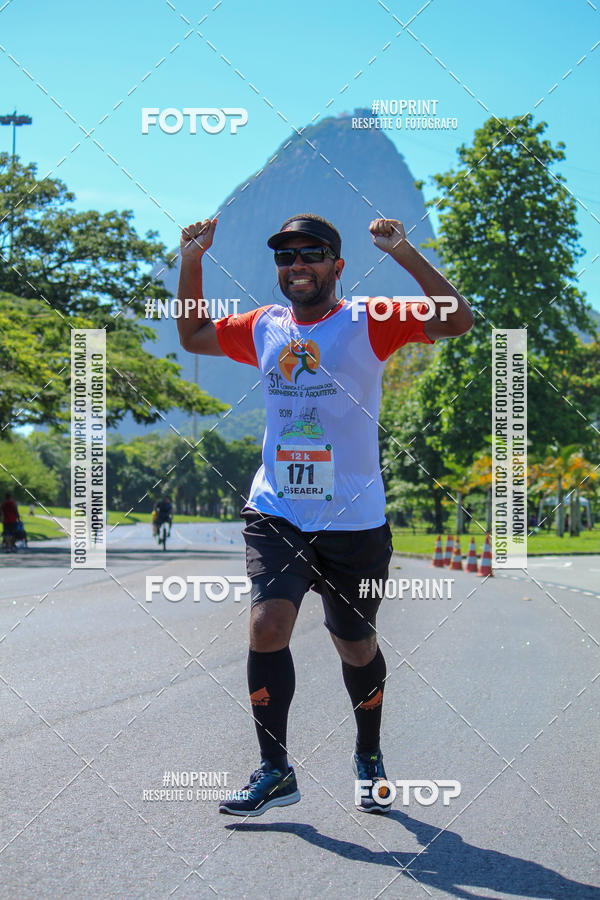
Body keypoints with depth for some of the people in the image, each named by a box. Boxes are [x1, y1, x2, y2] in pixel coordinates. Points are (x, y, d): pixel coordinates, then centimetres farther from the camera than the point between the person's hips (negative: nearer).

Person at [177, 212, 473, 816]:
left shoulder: (367, 324, -5)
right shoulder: (261, 328, 8)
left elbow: (457, 321, -17)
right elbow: (193, 337, 24)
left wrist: (404, 253, -26)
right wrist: (190, 262, 10)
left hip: (353, 519, -2)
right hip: (276, 513, 2)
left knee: (356, 648, 10)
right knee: (267, 624, -17)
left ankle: (368, 758, 35)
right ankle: (275, 771, -4)